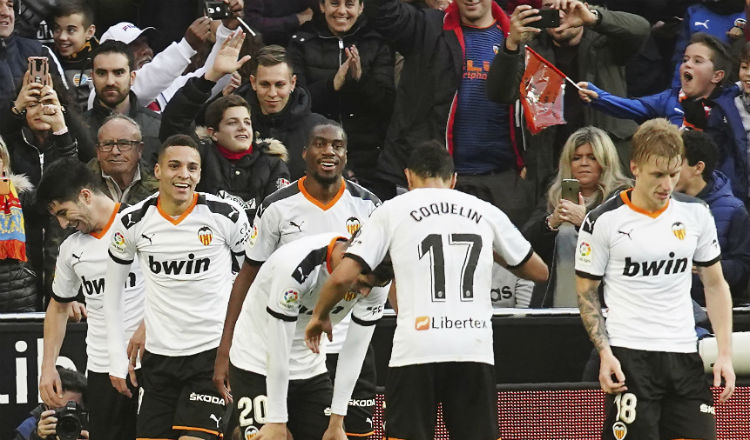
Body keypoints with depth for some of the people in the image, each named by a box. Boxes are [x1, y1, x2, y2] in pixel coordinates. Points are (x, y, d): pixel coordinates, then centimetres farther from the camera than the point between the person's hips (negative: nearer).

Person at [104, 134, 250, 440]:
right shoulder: (133, 222, -1)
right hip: (158, 356, 3)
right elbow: (113, 292, 11)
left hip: (213, 352, -3)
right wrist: (117, 361, 8)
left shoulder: (226, 216, -7)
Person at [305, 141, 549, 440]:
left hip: (416, 351, -2)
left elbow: (343, 277, 0)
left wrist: (320, 316, 19)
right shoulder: (486, 212, 14)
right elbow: (539, 271, 23)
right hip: (475, 350, 2)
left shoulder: (392, 210, 7)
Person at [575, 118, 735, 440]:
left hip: (684, 354, 4)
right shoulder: (603, 221, -4)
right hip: (628, 356, -4)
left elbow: (715, 285, 13)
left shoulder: (696, 213, 6)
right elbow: (586, 293, 2)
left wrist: (725, 354, 5)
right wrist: (605, 353, -10)